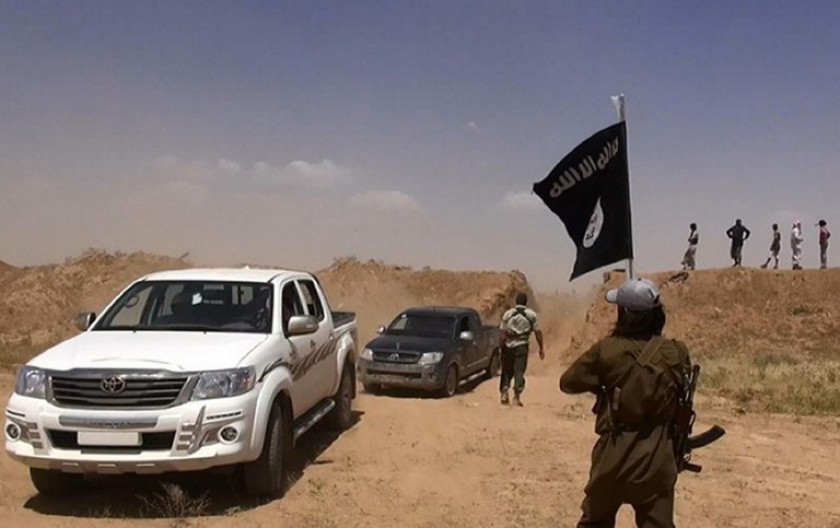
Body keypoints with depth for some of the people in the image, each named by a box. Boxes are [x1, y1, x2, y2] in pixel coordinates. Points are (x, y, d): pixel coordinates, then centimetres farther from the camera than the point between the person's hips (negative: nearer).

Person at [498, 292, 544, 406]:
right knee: (519, 371, 1)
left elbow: (502, 333, -3)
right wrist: (541, 348, 7)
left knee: (507, 370, 13)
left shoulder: (508, 314, 2)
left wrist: (502, 347, 3)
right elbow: (537, 332, 0)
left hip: (508, 346, 1)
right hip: (522, 346, -1)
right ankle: (516, 396, -3)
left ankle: (504, 393, 6)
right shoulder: (531, 314, 1)